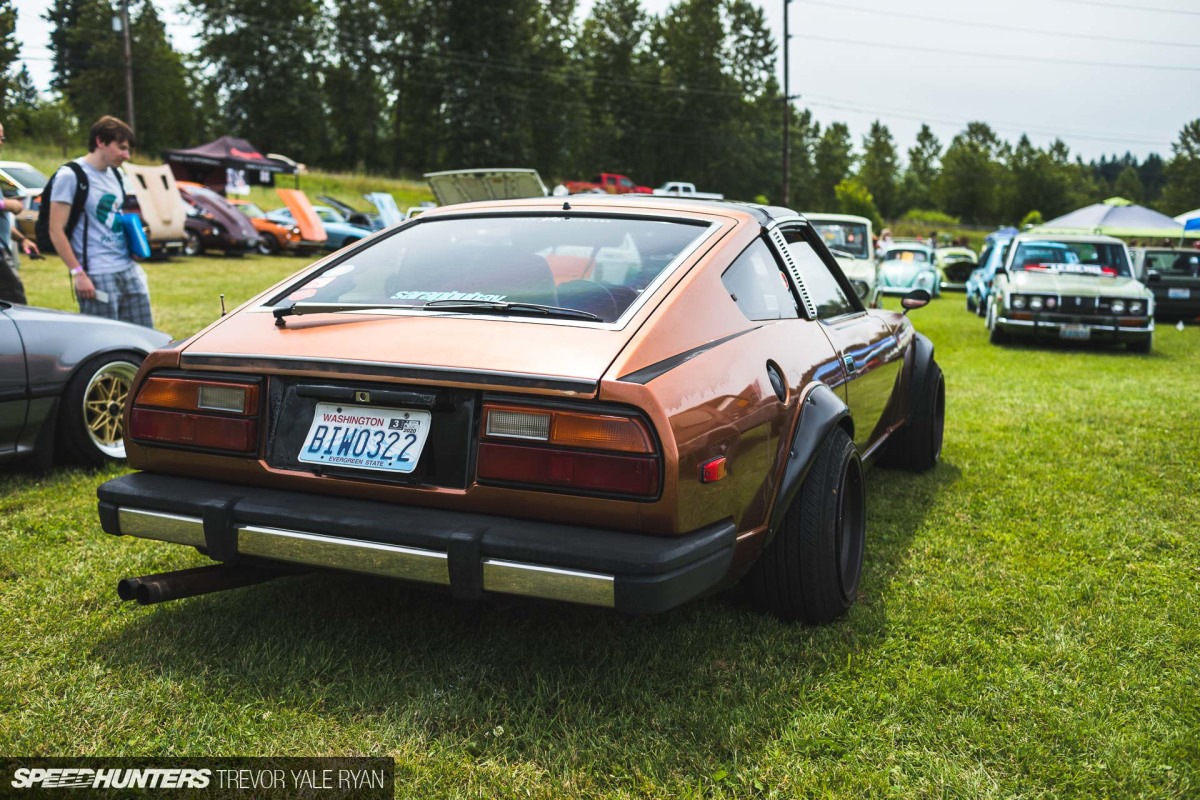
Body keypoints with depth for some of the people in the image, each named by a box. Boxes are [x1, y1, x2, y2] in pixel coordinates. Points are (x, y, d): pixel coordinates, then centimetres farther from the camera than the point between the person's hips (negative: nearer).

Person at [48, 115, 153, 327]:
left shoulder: (114, 175, 15)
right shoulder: (70, 176, -8)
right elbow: (56, 231, -11)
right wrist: (77, 273, -16)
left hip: (129, 270, 8)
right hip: (97, 277, -8)